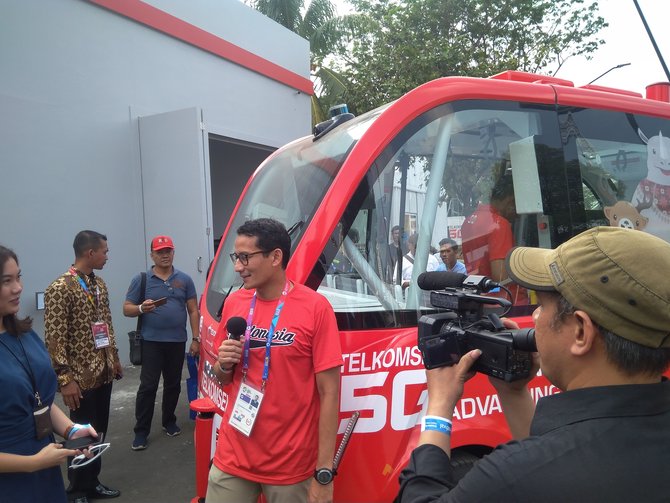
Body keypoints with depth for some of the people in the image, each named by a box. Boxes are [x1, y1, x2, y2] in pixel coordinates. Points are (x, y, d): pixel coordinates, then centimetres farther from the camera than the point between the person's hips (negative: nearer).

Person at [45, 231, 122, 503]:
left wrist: (114, 358, 17)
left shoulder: (99, 284, 9)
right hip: (81, 377, -7)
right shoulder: (60, 288, -16)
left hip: (103, 372, 7)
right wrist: (65, 378, -19)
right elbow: (54, 339, -17)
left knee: (98, 432, 16)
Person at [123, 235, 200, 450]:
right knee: (148, 386, -2)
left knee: (173, 385, 13)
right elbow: (127, 309, 1)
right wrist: (141, 308, -21)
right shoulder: (141, 279, 1)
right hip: (151, 341, -2)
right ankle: (141, 431, 7)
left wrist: (195, 338, 1)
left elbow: (193, 311, 7)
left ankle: (169, 422, 29)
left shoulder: (184, 280, 6)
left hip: (177, 341, 3)